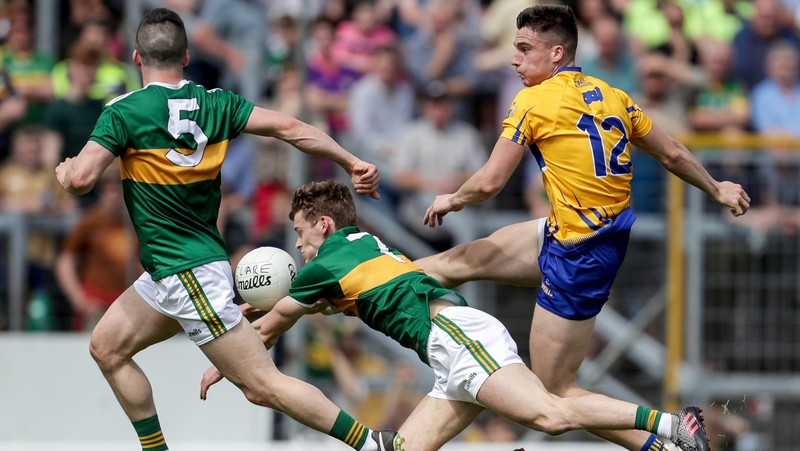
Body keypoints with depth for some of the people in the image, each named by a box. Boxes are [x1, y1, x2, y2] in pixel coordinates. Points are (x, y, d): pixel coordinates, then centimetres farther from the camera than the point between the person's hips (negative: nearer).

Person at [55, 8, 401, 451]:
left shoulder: (124, 112, -13)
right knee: (107, 347, 17)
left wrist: (65, 170, 4)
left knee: (262, 385, -9)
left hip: (190, 274, -8)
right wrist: (351, 162, 1)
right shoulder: (214, 103, 4)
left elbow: (81, 178, -19)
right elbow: (289, 127, -3)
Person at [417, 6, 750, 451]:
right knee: (465, 259, 18)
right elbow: (673, 154, 15)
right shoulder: (612, 96, 7)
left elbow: (489, 184, -13)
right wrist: (716, 188, 33)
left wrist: (451, 200, 8)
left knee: (555, 391, -3)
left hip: (579, 255, -9)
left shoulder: (534, 101, -13)